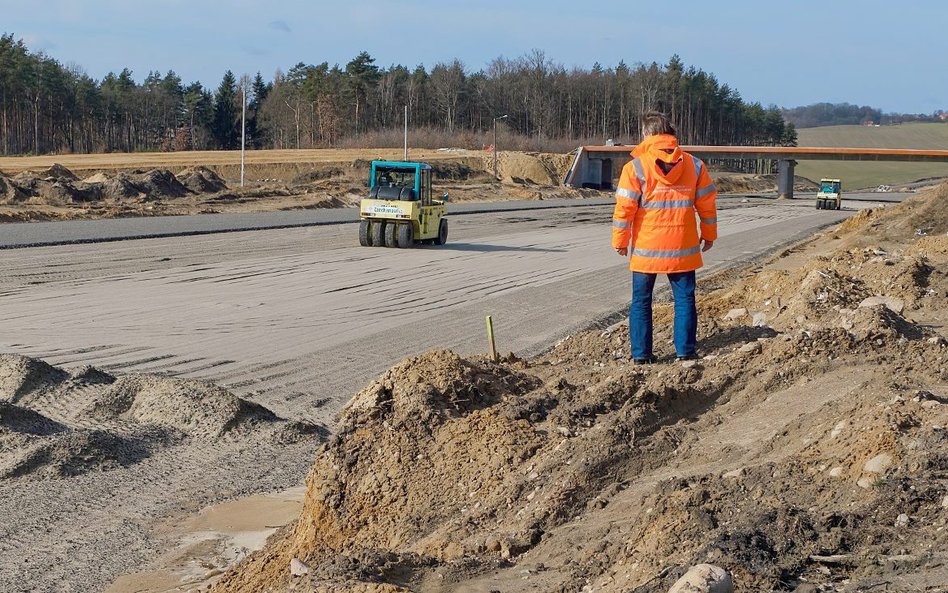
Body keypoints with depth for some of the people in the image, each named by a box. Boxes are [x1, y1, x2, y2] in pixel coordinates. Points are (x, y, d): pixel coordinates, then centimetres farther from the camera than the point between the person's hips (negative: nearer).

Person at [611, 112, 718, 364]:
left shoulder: (635, 167, -9)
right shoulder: (694, 165, 1)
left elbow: (625, 208, -9)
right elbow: (707, 204, 6)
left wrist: (620, 240, 2)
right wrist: (708, 235, 18)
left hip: (646, 248, -2)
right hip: (683, 248, 2)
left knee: (641, 301, 9)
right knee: (684, 299, 11)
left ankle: (641, 353, 9)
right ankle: (686, 351, 11)